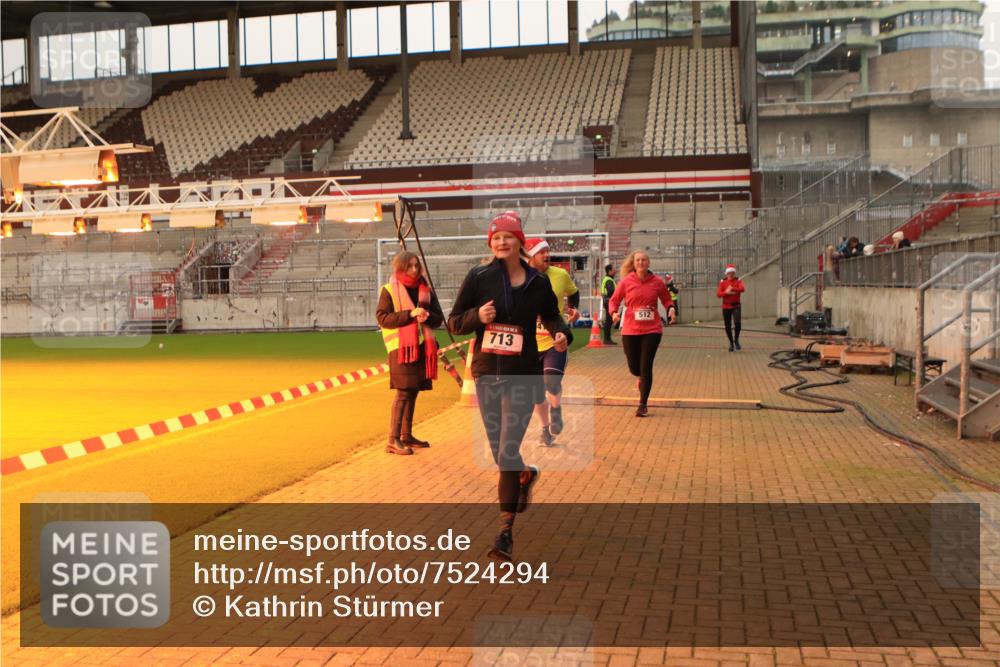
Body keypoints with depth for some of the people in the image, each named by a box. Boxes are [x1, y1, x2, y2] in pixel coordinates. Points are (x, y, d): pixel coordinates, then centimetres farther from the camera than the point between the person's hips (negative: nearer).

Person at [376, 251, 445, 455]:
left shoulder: (426, 289, 13)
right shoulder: (389, 290, -1)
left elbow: (439, 318, 11)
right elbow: (382, 317, -10)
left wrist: (427, 315, -12)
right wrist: (410, 314, -18)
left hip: (422, 346, 6)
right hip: (401, 346, -6)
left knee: (413, 392, 11)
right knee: (403, 392, -12)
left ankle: (406, 435, 22)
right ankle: (393, 440, -10)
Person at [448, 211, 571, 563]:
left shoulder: (538, 282, 0)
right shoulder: (479, 278, -2)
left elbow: (551, 316, 16)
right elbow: (454, 322, 1)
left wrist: (562, 334, -6)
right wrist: (477, 316, -19)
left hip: (522, 376, -2)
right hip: (486, 374, 2)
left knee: (507, 456, -10)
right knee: (500, 455, 13)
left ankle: (506, 533, 0)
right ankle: (526, 475, 49)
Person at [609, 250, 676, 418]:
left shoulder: (657, 282, -1)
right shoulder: (626, 282, -3)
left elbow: (666, 300, 13)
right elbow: (614, 300, 6)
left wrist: (671, 310, -8)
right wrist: (614, 313, -13)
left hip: (652, 330, -1)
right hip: (630, 331, 1)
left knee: (646, 367, -5)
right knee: (634, 368, 7)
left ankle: (643, 405, 8)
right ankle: (643, 378, 46)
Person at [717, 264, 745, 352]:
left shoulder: (738, 281, 0)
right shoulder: (722, 282, 3)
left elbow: (743, 289, -21)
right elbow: (718, 294, -8)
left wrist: (732, 289, -31)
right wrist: (726, 292, -24)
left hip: (736, 306, -1)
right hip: (726, 307, 1)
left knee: (737, 323, -19)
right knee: (728, 327, 5)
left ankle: (736, 340, 3)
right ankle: (731, 343, 24)